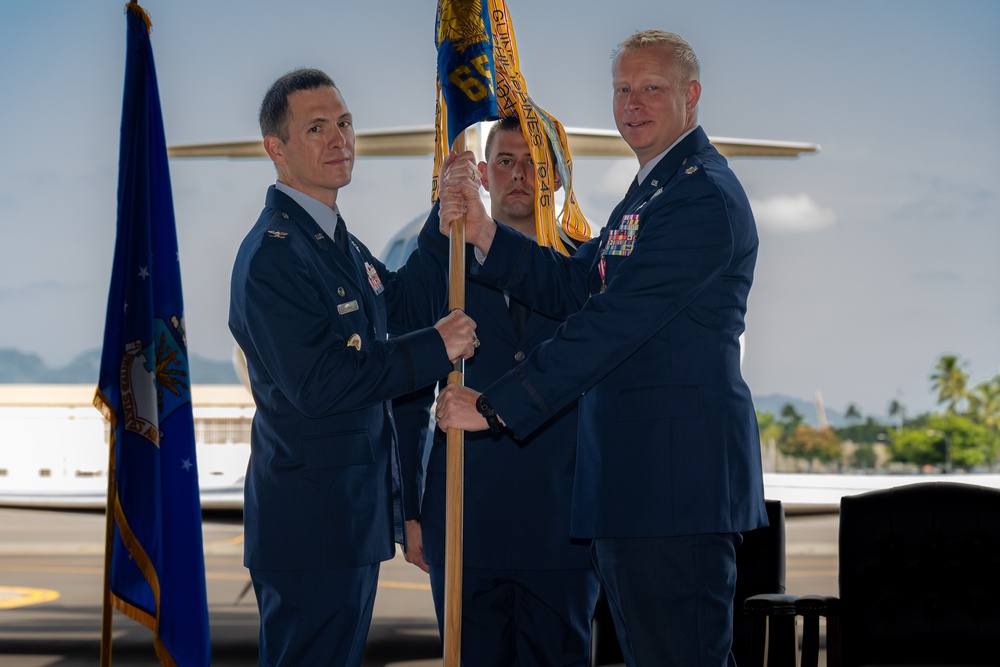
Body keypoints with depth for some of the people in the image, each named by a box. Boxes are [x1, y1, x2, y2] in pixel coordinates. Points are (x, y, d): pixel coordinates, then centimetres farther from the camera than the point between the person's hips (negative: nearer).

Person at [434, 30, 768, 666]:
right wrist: (482, 231, -2)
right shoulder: (651, 190, 21)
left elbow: (611, 325, -20)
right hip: (635, 475, 11)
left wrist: (495, 406, -18)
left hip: (678, 473, -11)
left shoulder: (703, 196, -14)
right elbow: (572, 286, 14)